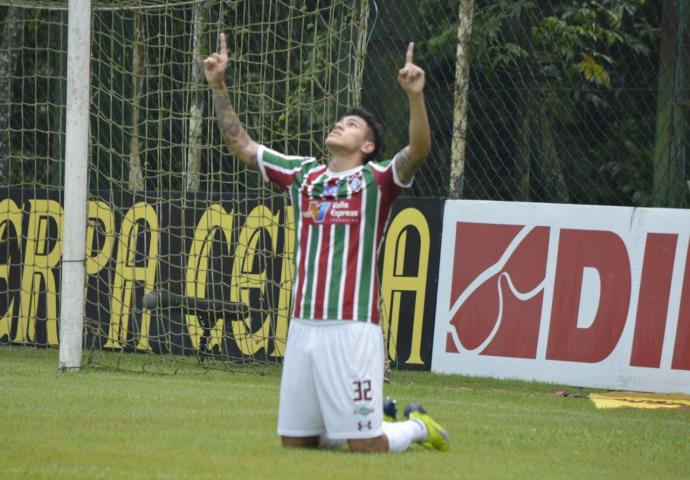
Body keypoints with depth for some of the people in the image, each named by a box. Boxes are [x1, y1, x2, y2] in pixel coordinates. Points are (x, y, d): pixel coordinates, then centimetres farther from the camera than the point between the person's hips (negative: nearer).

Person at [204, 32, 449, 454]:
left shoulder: (376, 179, 1)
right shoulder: (302, 174, 16)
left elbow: (419, 150, -17)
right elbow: (241, 145, 22)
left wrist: (416, 95, -31)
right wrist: (219, 86, 17)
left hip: (352, 328, -6)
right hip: (303, 325, 6)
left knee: (366, 447, -6)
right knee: (296, 441, 9)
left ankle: (418, 427, 26)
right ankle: (381, 419, 32)